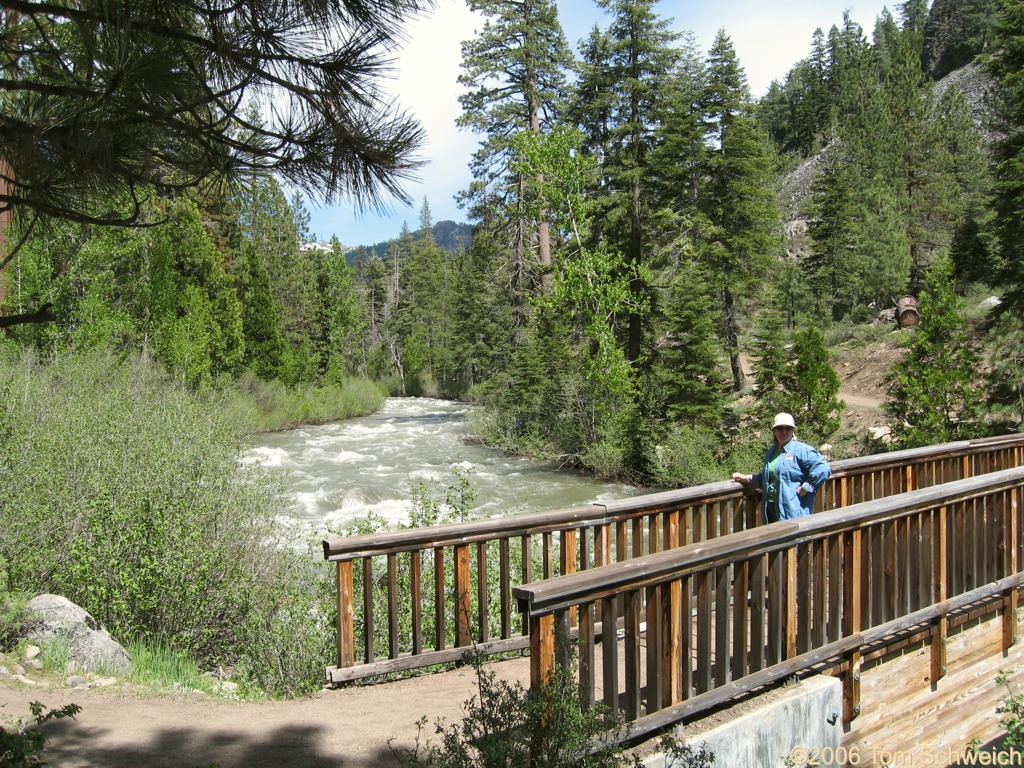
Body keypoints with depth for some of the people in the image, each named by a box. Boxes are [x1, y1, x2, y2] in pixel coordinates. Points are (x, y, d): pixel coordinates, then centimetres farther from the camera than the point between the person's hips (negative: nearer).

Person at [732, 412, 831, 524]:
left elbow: (823, 468, -19)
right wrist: (746, 478, 20)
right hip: (772, 507, 8)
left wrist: (806, 488, -18)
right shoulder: (772, 451, 17)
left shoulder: (801, 450, -8)